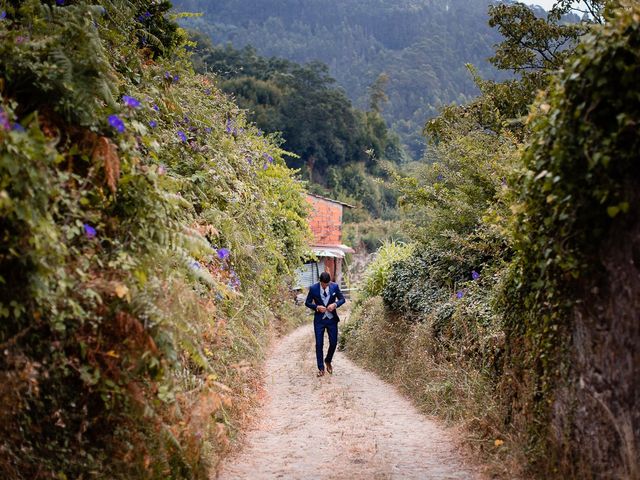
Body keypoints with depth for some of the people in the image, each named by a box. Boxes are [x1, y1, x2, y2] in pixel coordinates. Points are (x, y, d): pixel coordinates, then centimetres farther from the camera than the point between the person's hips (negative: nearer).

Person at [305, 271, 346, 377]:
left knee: (333, 343, 4)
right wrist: (317, 307, -19)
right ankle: (321, 368, 10)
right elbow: (307, 302, -2)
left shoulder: (335, 286, -7)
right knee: (319, 344, -1)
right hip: (319, 320, -1)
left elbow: (342, 299, 2)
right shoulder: (313, 288, -11)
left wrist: (335, 304, -18)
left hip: (332, 319, 1)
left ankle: (328, 361, 32)